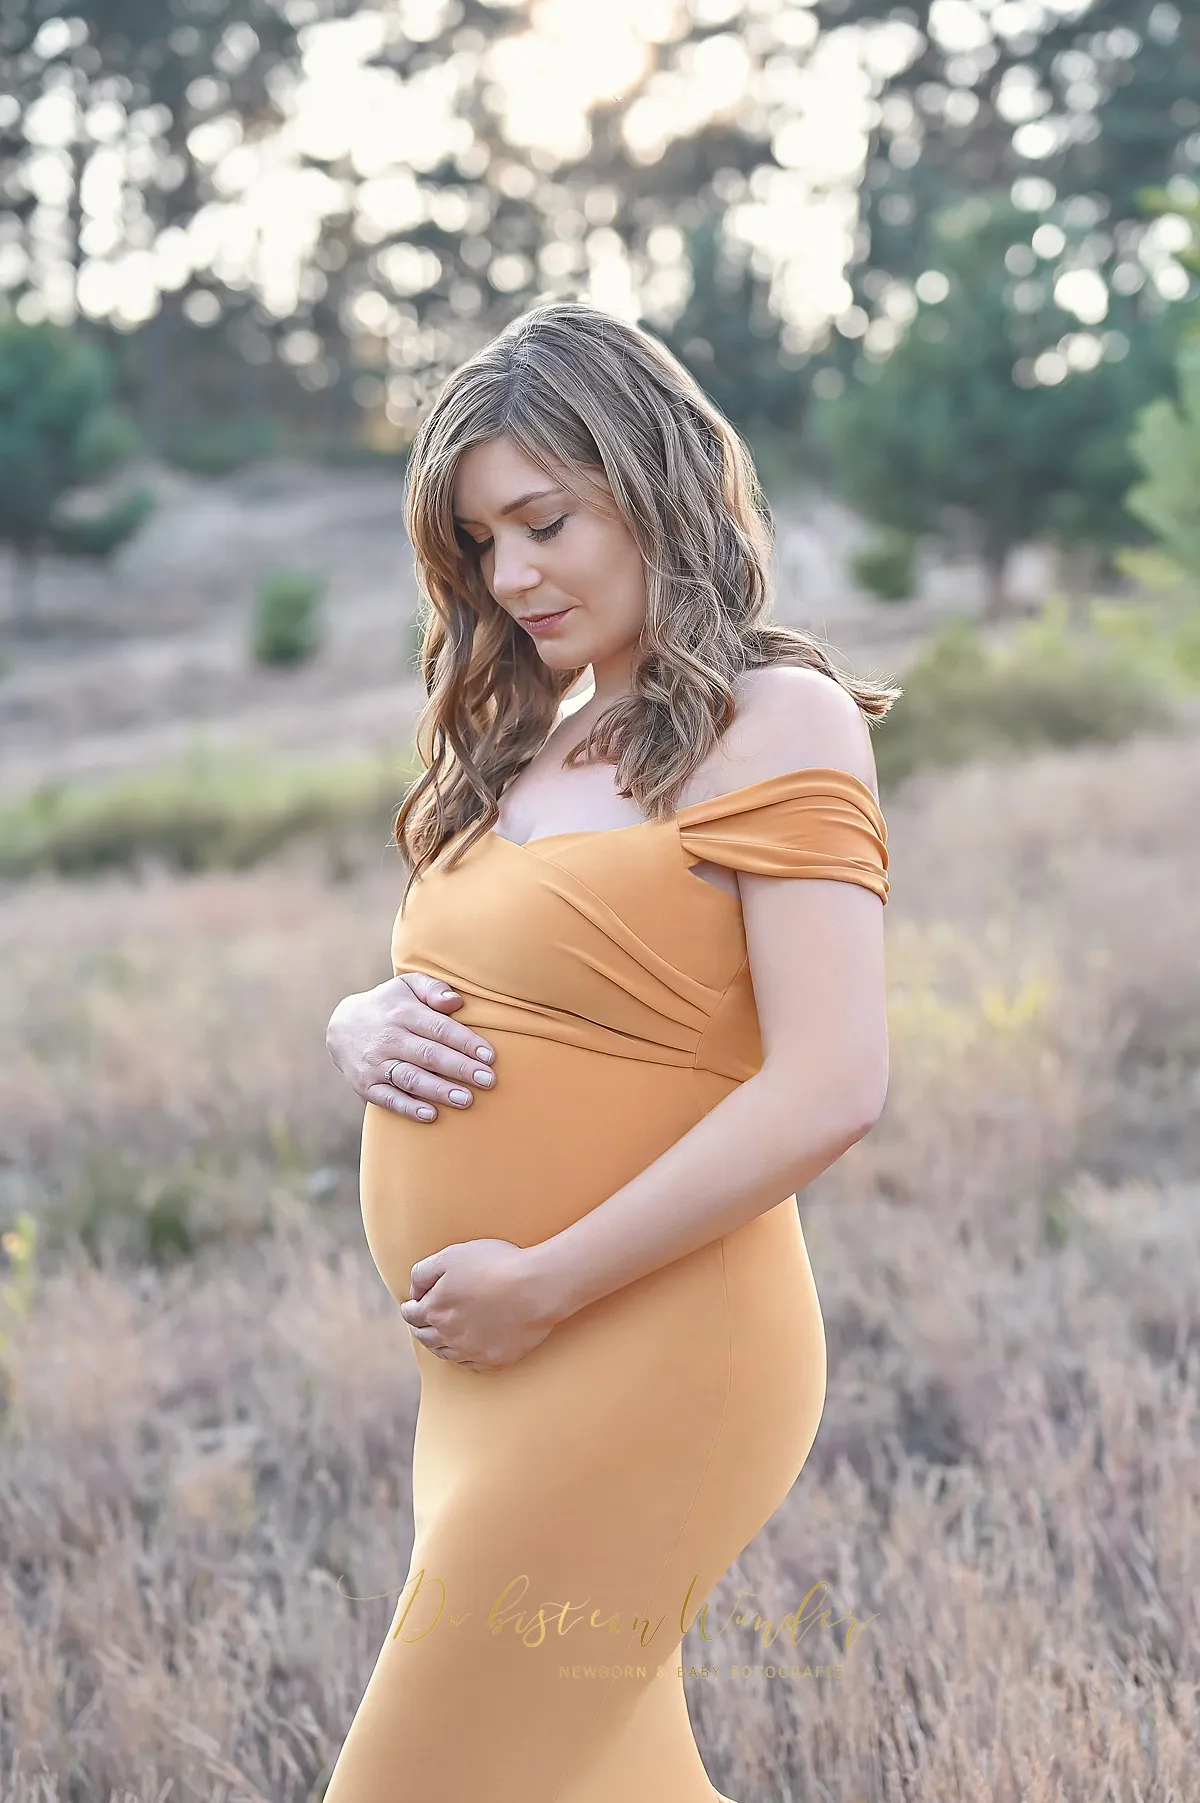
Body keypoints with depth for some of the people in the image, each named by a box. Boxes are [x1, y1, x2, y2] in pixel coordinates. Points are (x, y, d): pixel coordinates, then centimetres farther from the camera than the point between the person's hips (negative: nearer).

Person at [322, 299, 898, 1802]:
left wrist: (543, 1284, -18)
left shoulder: (778, 723, -9)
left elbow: (829, 1090, -19)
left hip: (641, 1369, -8)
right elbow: (381, 1002, 22)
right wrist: (367, 1030, -3)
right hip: (490, 1376, 8)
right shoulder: (527, 748, 14)